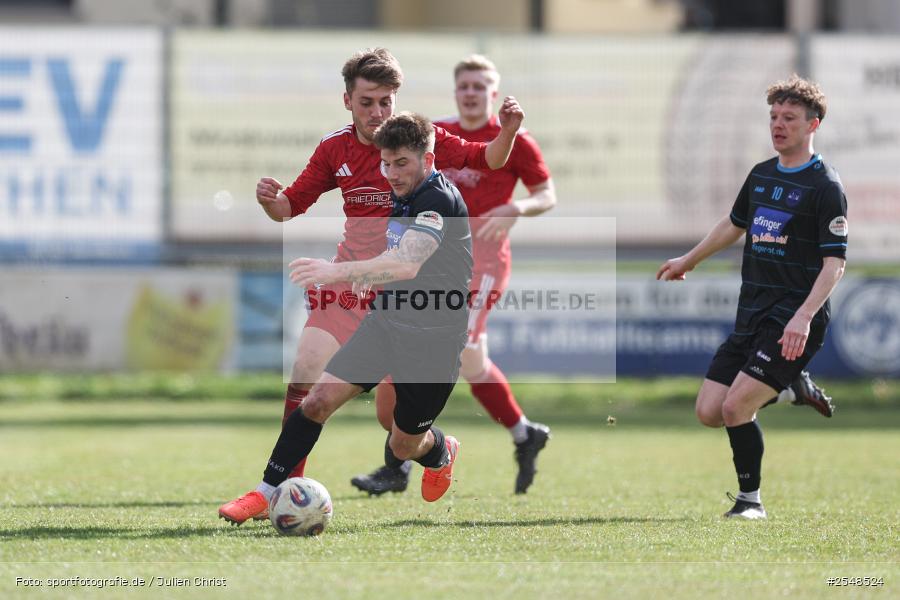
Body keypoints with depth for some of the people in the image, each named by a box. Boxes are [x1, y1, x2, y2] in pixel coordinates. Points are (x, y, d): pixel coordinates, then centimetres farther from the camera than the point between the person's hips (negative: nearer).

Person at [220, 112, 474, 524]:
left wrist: (340, 271, -52)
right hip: (385, 322, 7)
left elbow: (408, 263, -41)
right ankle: (267, 492, 0)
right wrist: (371, 277, 10)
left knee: (403, 447, 7)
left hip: (433, 340, -7)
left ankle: (441, 452, 44)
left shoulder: (441, 201, -24)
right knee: (319, 399, -9)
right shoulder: (403, 195, 5)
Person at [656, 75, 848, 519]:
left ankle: (750, 499, 1)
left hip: (793, 320, -8)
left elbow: (834, 262, -15)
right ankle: (792, 387, 24)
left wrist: (804, 316, -28)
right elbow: (735, 224, 31)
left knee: (735, 407, -18)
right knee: (708, 412, 2)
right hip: (751, 315, 8)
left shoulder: (825, 186, -10)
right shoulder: (761, 175, 13)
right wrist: (688, 261, 42)